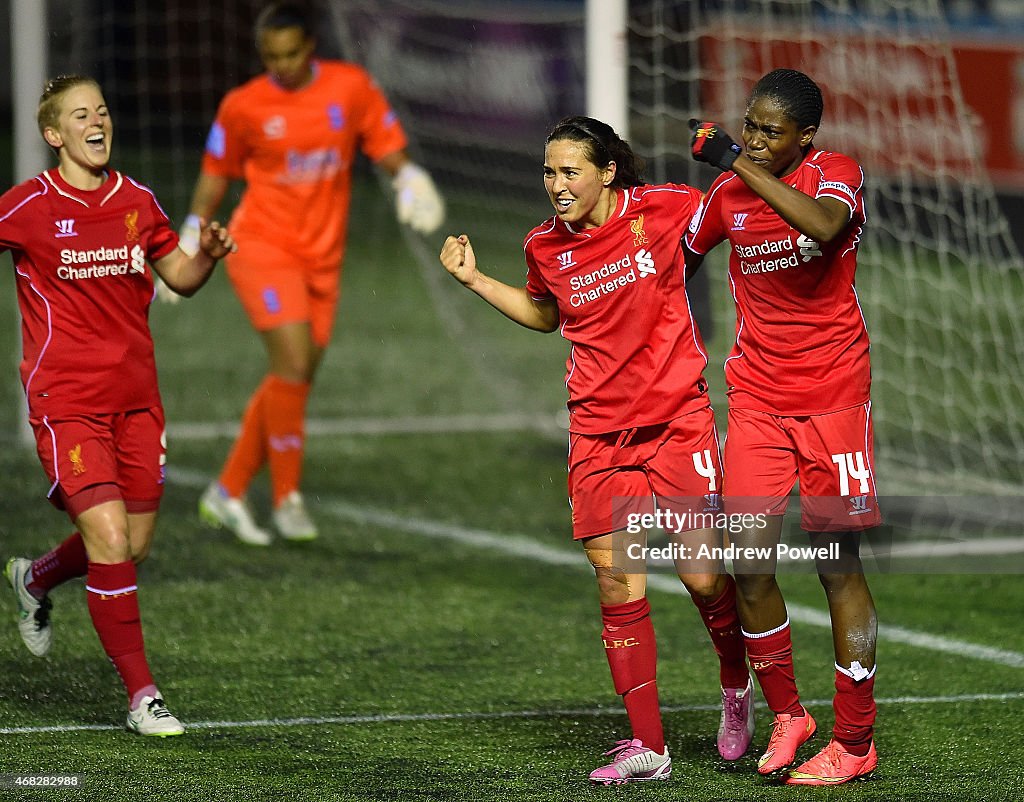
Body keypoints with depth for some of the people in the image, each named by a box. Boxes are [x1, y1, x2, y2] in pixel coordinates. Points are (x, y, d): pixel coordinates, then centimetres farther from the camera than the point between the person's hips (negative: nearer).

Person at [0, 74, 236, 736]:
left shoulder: (138, 201, 7)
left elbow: (179, 278, 17)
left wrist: (207, 256, -4)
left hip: (135, 396, 6)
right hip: (66, 400, -5)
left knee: (134, 546, 11)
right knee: (110, 540, -15)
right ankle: (141, 695, -5)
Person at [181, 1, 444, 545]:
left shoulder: (351, 87, 0)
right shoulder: (243, 107, -5)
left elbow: (388, 148, 7)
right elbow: (215, 175, 8)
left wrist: (408, 178, -15)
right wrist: (190, 243, 7)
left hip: (322, 256, 4)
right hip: (262, 247, -4)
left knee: (292, 380, 6)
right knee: (294, 363, -18)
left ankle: (228, 493, 18)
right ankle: (287, 498, -6)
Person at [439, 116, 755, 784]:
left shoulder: (663, 209, -8)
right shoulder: (546, 246, 2)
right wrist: (475, 280, 12)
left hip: (676, 420, -3)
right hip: (599, 433, 3)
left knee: (703, 576, -5)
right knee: (618, 586, -4)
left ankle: (737, 685, 26)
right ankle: (648, 745, 3)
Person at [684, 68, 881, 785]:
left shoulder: (837, 175, -8)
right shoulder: (728, 190, 5)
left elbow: (824, 225, -31)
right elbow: (681, 258, 23)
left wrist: (746, 168, -27)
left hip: (833, 396, -4)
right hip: (757, 397, 4)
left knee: (839, 565, -3)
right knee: (751, 563, -5)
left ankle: (855, 743, 5)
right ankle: (786, 714, 15)